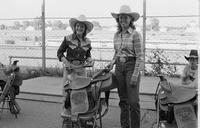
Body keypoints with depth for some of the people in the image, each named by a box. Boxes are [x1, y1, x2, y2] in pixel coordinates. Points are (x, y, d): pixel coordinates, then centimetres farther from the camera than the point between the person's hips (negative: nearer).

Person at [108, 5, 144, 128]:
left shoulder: (135, 34, -9)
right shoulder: (117, 35, 10)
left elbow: (139, 57, -12)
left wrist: (135, 75, -17)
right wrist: (112, 63, 4)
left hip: (132, 66, -6)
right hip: (119, 67, 6)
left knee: (133, 101, -6)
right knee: (123, 99, 11)